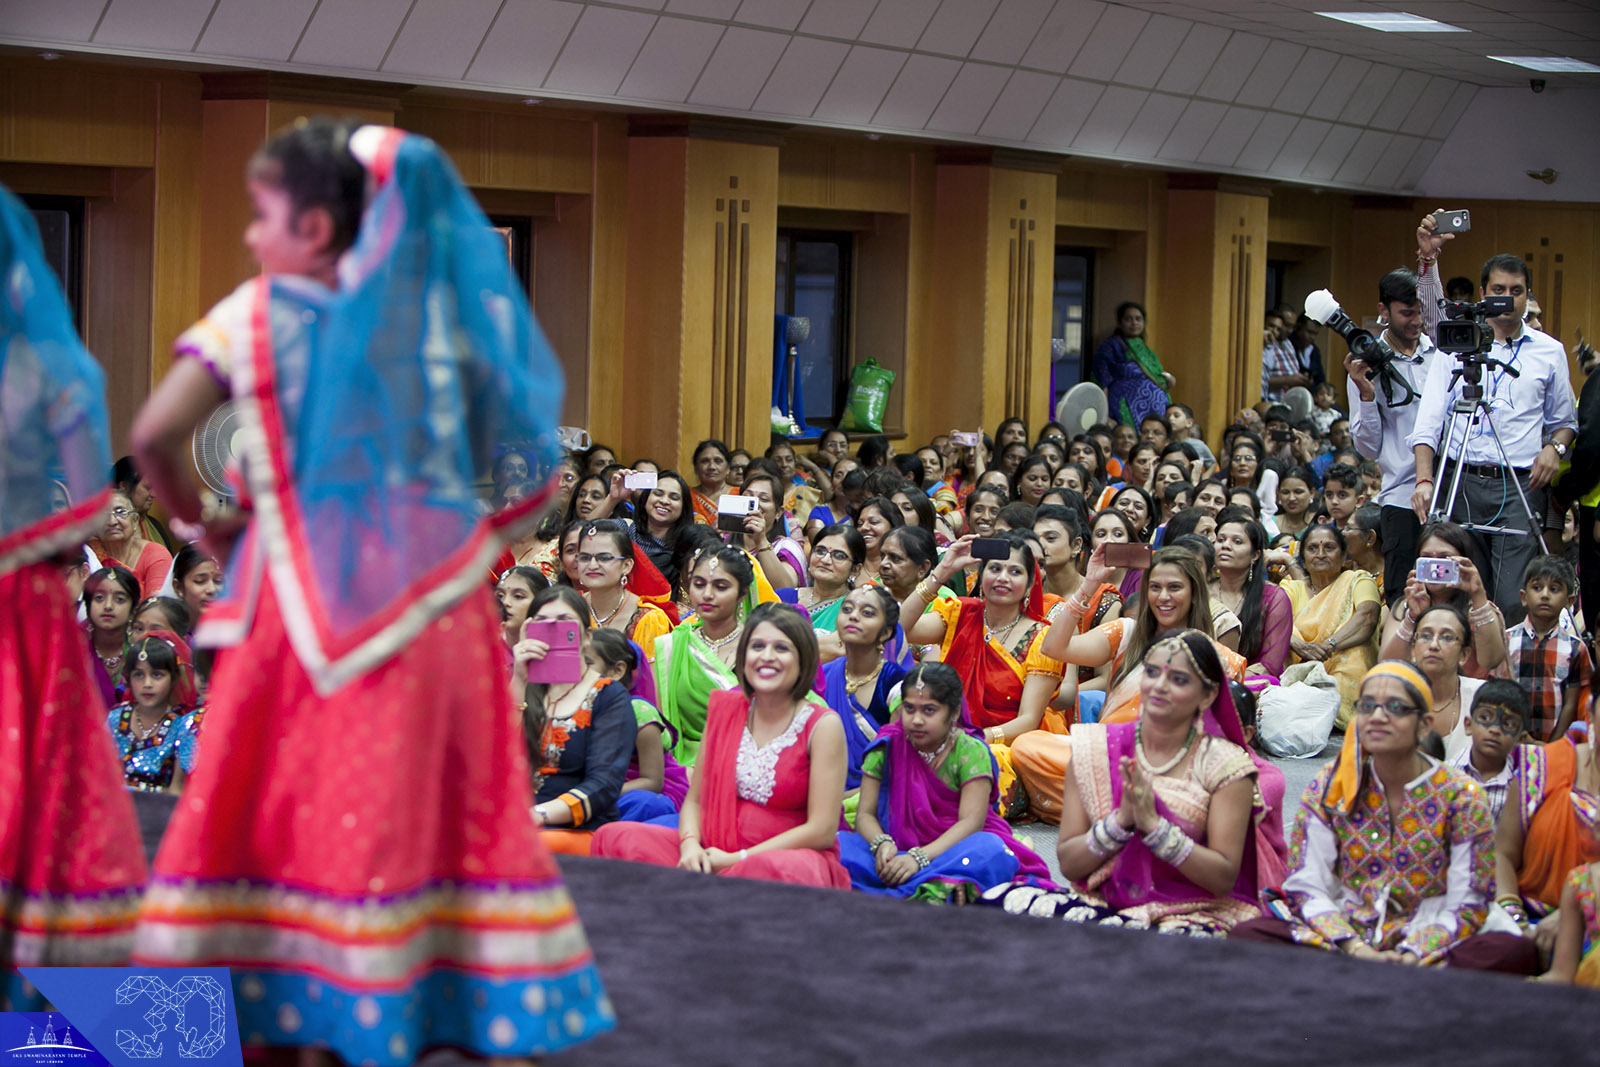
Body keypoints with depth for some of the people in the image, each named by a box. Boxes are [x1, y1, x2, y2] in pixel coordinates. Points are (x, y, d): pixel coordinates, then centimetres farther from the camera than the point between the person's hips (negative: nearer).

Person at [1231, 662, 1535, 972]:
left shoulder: (1461, 798, 1)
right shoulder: (1328, 789, 6)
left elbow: (1465, 907, -2)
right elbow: (1306, 888, 2)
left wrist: (1411, 955, -19)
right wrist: (1355, 948, -16)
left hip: (1426, 949, 0)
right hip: (1344, 943, 0)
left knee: (1516, 952, -33)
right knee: (1248, 935, -27)